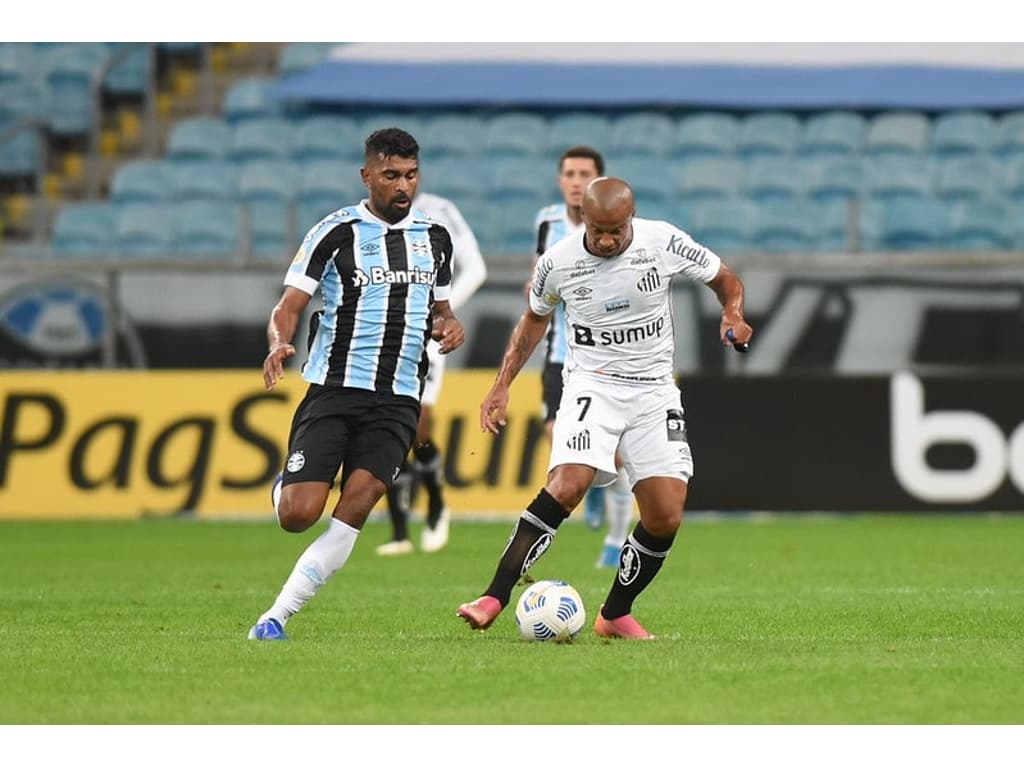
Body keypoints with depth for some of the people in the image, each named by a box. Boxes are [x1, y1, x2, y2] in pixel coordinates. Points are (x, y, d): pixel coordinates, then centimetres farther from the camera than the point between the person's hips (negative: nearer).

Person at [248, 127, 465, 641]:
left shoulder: (435, 238, 13)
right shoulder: (336, 233, -2)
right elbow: (288, 306, -5)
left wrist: (448, 325, 2)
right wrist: (279, 343, -27)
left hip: (397, 400, 3)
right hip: (333, 388, -3)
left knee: (355, 510, -16)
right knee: (299, 515, -13)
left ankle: (277, 616, -9)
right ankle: (284, 489, 26)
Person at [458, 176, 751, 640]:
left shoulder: (665, 243, -8)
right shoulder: (557, 263, -6)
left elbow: (725, 281, 8)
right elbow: (535, 318, 14)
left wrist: (733, 315, -13)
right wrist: (502, 385, 10)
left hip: (654, 390, 2)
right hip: (591, 386, -2)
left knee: (666, 518, -6)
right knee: (566, 486, -26)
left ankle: (615, 615, 15)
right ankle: (494, 599, -27)